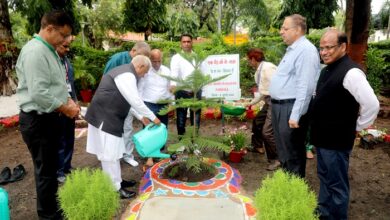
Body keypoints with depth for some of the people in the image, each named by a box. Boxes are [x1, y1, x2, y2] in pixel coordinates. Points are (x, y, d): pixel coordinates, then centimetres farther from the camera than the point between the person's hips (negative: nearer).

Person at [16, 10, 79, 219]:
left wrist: (68, 100, 4)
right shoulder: (35, 51, -20)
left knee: (51, 167, 22)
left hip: (49, 117, 10)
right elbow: (38, 93, -27)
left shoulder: (49, 50, 12)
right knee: (45, 170, 3)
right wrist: (65, 108, -16)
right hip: (38, 120, -10)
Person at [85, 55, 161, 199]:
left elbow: (128, 100, 21)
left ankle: (117, 181, 30)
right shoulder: (127, 75, -17)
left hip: (109, 117, 11)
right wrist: (152, 117, -9)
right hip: (105, 118, -11)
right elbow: (136, 101, -20)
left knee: (113, 152, 18)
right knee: (109, 154, -2)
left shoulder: (125, 73, 17)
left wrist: (141, 117, 19)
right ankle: (115, 189, 8)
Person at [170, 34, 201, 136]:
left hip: (196, 92, 2)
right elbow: (174, 72, -20)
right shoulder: (176, 57, -2)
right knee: (181, 118, 8)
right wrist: (173, 84, -40)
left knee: (196, 118, 11)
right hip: (181, 92, -2)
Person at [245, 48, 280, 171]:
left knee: (267, 132, -11)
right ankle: (257, 146, 46)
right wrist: (251, 103, 27)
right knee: (257, 121, 24)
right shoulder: (259, 70, 13)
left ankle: (276, 159, 4)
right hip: (269, 101, 11)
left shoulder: (267, 68, -17)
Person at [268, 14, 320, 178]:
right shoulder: (292, 49, 15)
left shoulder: (306, 50, -17)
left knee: (292, 152, 3)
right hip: (280, 106, 10)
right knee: (283, 149, 22)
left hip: (291, 108, -10)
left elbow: (305, 87, -24)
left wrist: (295, 115, -25)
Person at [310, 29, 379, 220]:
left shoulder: (351, 72, -20)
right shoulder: (327, 70, 9)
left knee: (337, 183, 7)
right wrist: (318, 131, 15)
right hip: (323, 137, 9)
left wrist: (356, 128, -12)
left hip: (336, 140, -9)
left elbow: (372, 105, -25)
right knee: (324, 176, 22)